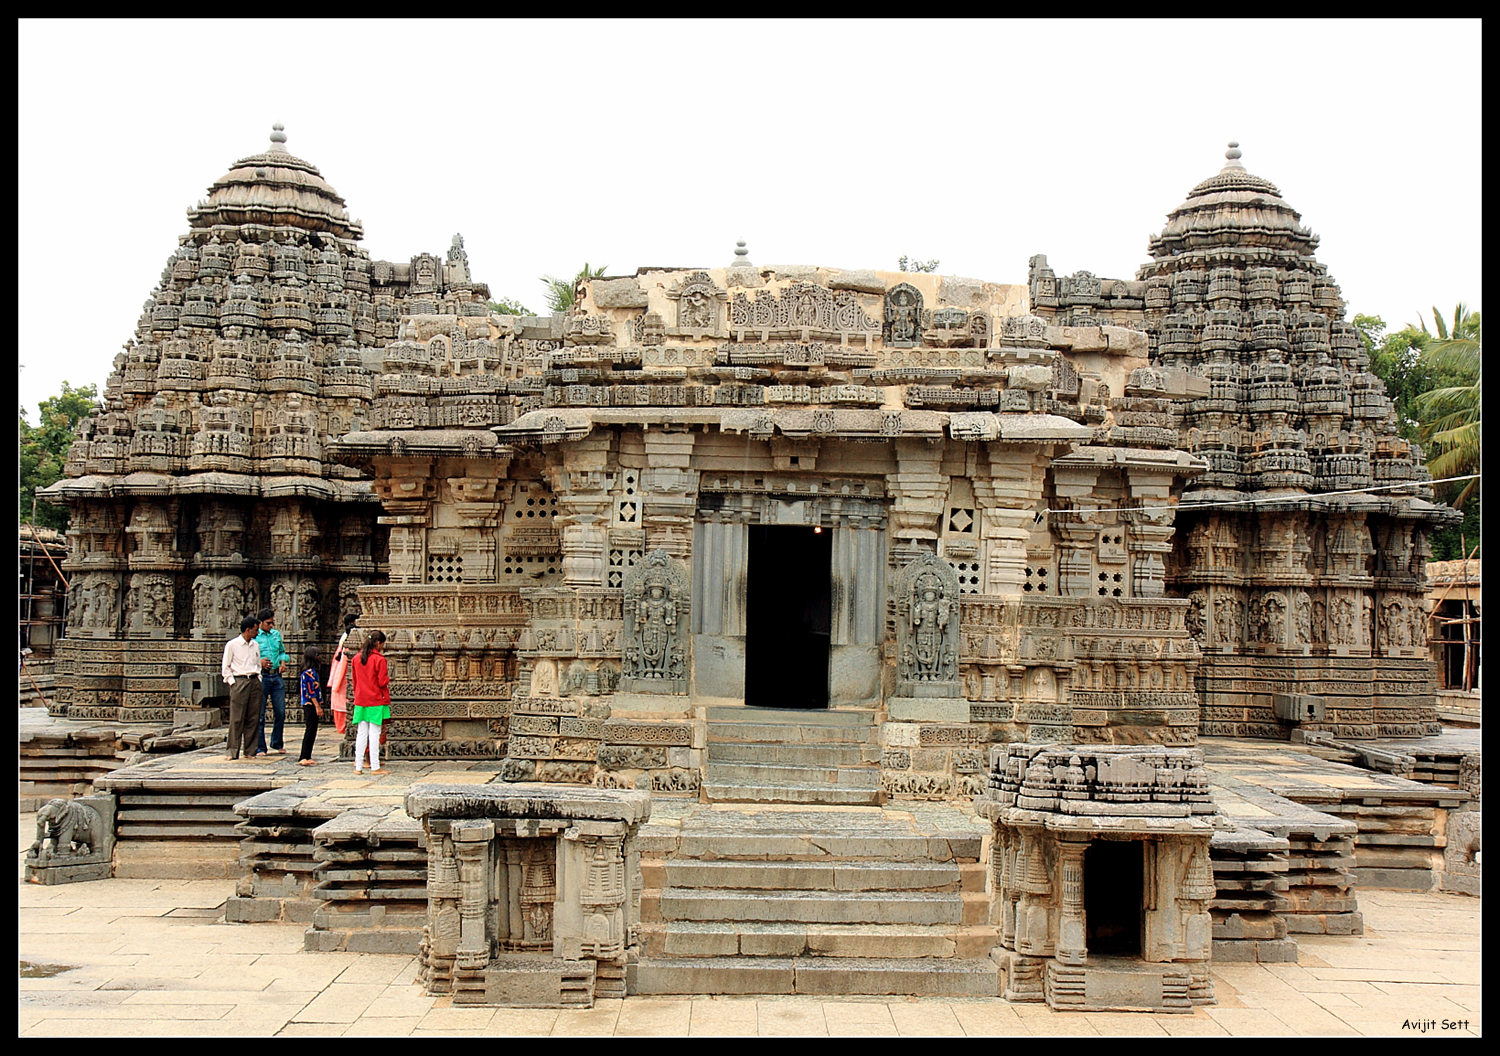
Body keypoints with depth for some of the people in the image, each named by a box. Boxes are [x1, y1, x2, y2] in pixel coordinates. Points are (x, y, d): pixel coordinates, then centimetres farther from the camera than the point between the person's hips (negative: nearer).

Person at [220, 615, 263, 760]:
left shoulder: (255, 645, 15)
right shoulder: (232, 645, -1)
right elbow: (225, 667, 1)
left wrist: (258, 679, 12)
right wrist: (231, 682, -8)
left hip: (254, 682, 5)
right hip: (239, 681, -5)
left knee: (253, 718, 3)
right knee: (237, 718, -7)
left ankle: (250, 750, 10)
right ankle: (233, 752, -3)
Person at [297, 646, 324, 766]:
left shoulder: (312, 671, 15)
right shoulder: (309, 672, -14)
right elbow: (311, 692, -17)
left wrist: (319, 706, 18)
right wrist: (318, 707, -17)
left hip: (312, 706, 10)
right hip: (310, 705, -10)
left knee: (312, 731, 10)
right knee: (310, 730, -10)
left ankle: (307, 757, 12)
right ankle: (304, 758, -11)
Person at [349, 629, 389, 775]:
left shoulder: (356, 659, 6)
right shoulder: (379, 659, -12)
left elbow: (355, 681, 14)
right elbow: (382, 682, -13)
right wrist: (388, 676, 7)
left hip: (360, 701, 5)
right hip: (376, 701, -5)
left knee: (361, 733, 9)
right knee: (374, 734, -3)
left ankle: (358, 766, 9)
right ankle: (375, 767, -1)